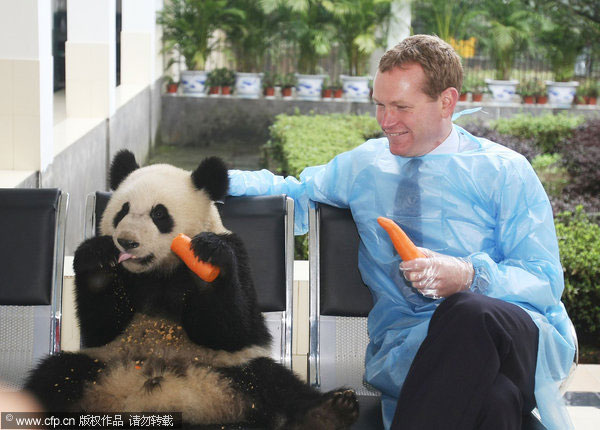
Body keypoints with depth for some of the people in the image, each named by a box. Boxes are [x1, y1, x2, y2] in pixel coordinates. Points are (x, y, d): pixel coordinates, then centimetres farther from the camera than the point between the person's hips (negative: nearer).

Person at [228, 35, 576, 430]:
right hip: (405, 343, 0)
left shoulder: (504, 171, 7)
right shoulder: (362, 165, 20)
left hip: (517, 334, 1)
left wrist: (467, 276, -19)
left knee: (471, 311, -41)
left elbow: (545, 280, 1)